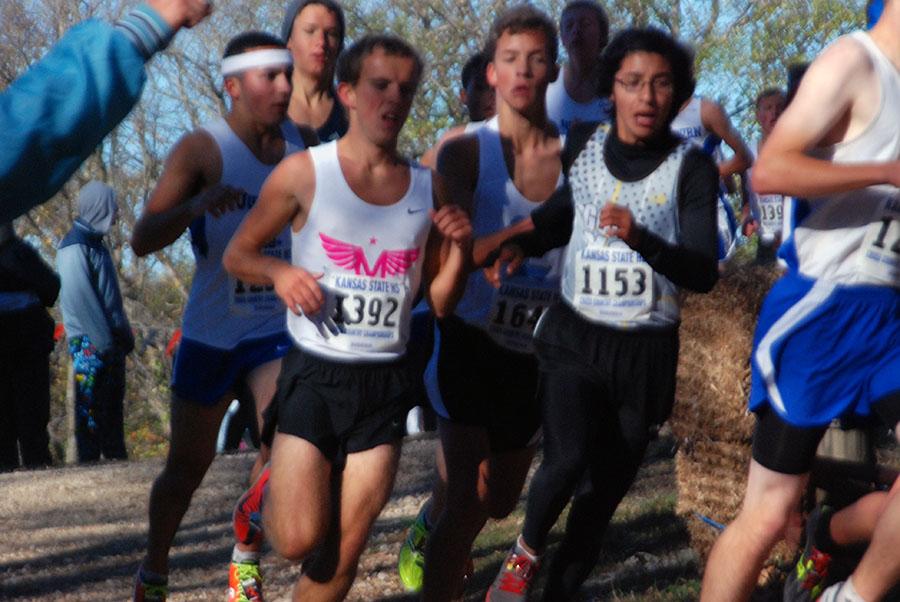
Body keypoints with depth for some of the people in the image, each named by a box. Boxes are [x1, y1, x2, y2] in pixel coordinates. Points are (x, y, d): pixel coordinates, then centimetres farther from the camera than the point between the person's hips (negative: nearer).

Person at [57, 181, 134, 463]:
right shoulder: (75, 246, -11)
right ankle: (89, 459, -6)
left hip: (109, 340, 9)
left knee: (113, 403, 10)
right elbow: (80, 299, -18)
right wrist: (103, 341, -21)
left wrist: (125, 334, 16)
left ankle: (116, 456, 15)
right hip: (89, 343, -9)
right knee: (91, 404, -8)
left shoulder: (95, 243, 18)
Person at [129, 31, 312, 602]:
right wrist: (198, 203, -42)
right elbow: (142, 240, -24)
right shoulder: (203, 148, -16)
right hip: (212, 334, -2)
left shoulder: (303, 140, -1)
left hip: (281, 328, 3)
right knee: (187, 467, 11)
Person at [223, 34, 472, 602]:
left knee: (343, 554, 2)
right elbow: (238, 255, 4)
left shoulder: (429, 188, 4)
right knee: (300, 541, -9)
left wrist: (460, 248, -9)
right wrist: (281, 272, -17)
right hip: (315, 374, -3)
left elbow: (441, 302, 10)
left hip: (386, 383, 3)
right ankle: (260, 506, 27)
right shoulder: (305, 173, -5)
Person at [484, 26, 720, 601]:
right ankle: (528, 548, 9)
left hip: (646, 352, -1)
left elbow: (705, 273, -19)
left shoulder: (692, 168, -11)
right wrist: (523, 245, 1)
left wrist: (641, 240, -35)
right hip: (574, 337, 1)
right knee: (567, 461, -21)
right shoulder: (583, 143, -1)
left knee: (604, 491, 6)